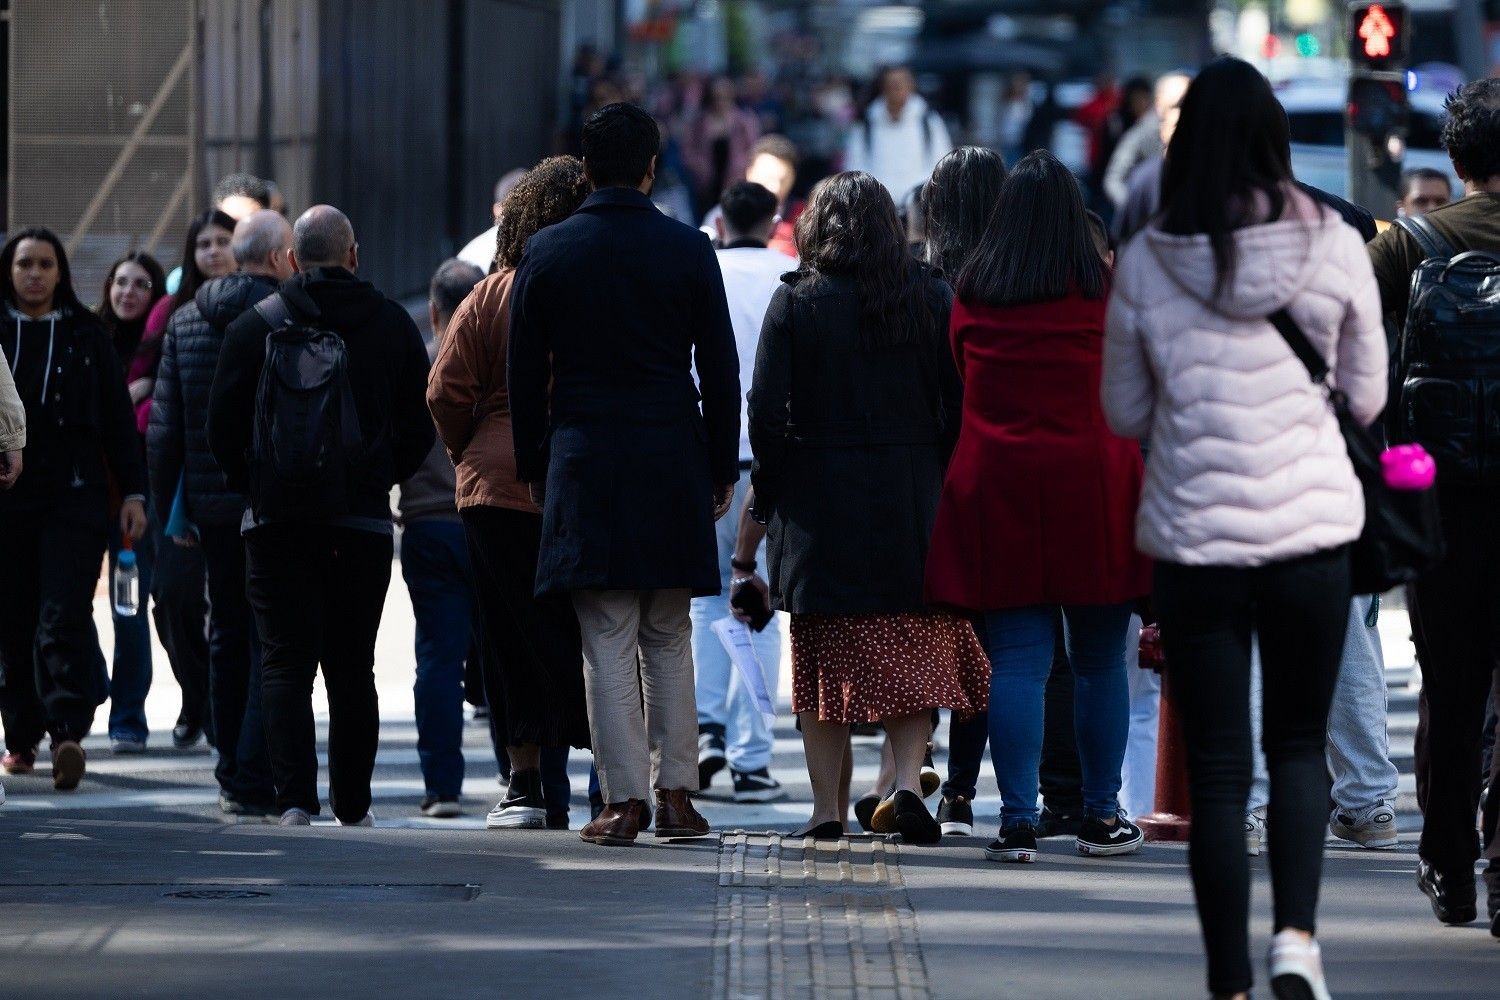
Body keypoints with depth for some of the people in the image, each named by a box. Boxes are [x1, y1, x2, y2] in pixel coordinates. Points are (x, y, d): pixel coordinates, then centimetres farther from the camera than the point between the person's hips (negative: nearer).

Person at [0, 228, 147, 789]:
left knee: (64, 616, -14)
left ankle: (68, 731, -23)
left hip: (75, 495, -1)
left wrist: (133, 492, 4)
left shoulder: (87, 335, 9)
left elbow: (117, 418, 10)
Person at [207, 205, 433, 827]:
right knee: (352, 668, 10)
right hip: (363, 519, 1)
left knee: (285, 663, -1)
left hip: (277, 519, -1)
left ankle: (294, 798, -14)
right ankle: (352, 805, 11)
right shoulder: (393, 325, 4)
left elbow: (222, 423, 2)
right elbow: (419, 425, 8)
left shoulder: (254, 326, 0)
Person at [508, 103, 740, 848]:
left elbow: (524, 373, 3)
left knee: (607, 643, 0)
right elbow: (720, 370, 2)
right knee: (669, 639, 11)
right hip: (673, 464, 1)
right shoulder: (689, 251, -1)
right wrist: (723, 469, 10)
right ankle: (675, 793, 10)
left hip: (585, 459, -1)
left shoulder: (547, 253, 0)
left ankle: (622, 802, -5)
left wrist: (531, 465, 12)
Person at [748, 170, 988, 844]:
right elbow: (959, 403, -1)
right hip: (913, 501, 1)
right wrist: (946, 484, 6)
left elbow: (766, 411, -6)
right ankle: (908, 783, -10)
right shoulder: (932, 297, 2)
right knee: (914, 654, 7)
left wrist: (769, 493, 3)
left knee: (825, 660, 6)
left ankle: (828, 809, 6)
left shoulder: (795, 302, -3)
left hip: (820, 498, -1)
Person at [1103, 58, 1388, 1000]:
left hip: (1196, 534, 0)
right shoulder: (1332, 247, -6)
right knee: (1300, 743, 16)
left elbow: (1125, 412, 5)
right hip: (1312, 527, 0)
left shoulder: (1146, 264, -6)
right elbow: (1367, 397, 4)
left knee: (1217, 770, 6)